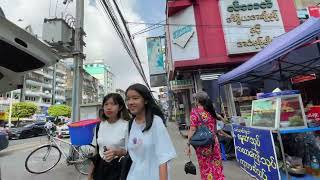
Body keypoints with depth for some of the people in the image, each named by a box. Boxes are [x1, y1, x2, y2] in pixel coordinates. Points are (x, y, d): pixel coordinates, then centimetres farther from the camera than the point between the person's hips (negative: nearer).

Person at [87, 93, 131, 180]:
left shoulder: (127, 125, -17)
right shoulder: (100, 125, 1)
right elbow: (97, 151, 9)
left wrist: (117, 152, -28)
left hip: (119, 169, -4)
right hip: (101, 168, 5)